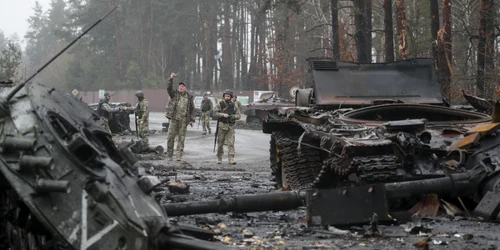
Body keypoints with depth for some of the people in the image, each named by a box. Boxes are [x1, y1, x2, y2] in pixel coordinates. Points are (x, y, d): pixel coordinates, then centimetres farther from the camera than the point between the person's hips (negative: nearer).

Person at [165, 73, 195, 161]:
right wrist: (171, 78, -23)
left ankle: (179, 155, 3)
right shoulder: (174, 94, 7)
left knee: (181, 138, 1)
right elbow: (169, 88, -10)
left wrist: (191, 120, 4)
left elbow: (192, 109, 11)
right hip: (174, 118, 0)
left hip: (184, 120, 0)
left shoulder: (189, 97, 9)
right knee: (170, 137, -1)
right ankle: (169, 155, 7)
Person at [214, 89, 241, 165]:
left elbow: (238, 115, 5)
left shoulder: (233, 105, 7)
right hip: (222, 126, -1)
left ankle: (231, 160, -12)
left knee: (231, 143, -9)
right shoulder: (220, 104, 1)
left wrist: (233, 116, -16)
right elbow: (215, 114, -8)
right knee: (220, 144, 6)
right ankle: (219, 158, 21)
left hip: (230, 127, 1)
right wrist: (223, 114, -23)